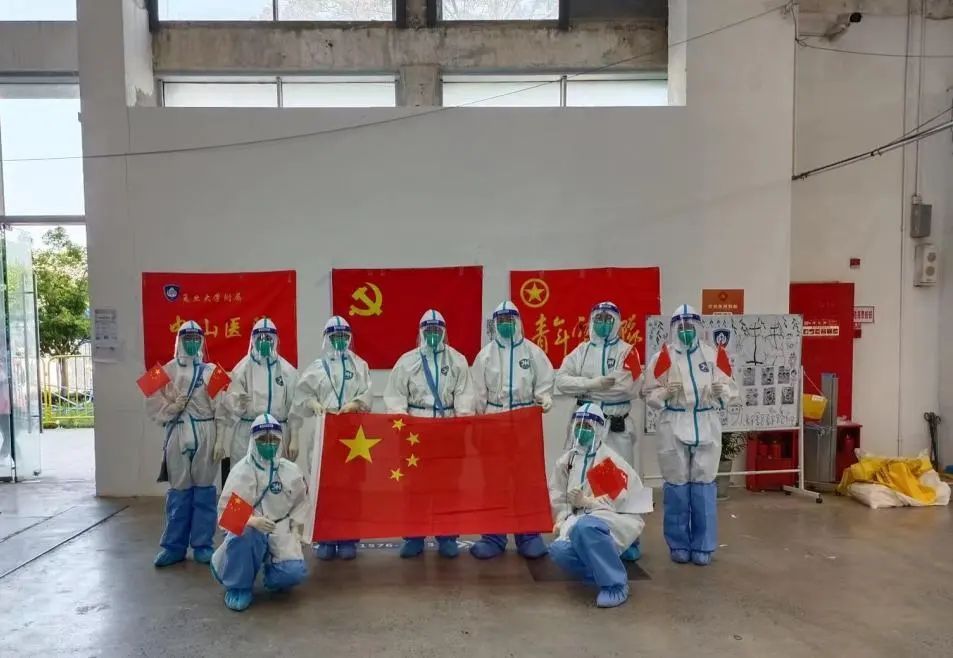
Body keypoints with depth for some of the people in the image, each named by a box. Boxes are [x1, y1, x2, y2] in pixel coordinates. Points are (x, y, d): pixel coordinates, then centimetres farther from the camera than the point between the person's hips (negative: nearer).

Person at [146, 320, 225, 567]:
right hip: (177, 435, 1)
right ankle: (174, 545, 17)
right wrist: (171, 408, -13)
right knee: (179, 491, 6)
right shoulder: (167, 370, 6)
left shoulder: (212, 371, 3)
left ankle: (202, 545, 16)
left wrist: (221, 440, -7)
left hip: (206, 435, -1)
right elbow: (153, 403, 6)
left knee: (204, 490, 6)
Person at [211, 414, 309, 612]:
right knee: (242, 534, -39)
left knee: (294, 572, -22)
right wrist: (252, 521, -31)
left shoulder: (291, 470, -1)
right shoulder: (241, 471, -10)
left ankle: (273, 575, 18)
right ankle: (239, 586, -11)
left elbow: (300, 503, 13)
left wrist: (296, 532, 2)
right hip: (249, 529, -2)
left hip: (280, 529, 2)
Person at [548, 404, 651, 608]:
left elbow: (618, 500, -15)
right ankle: (604, 574, 0)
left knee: (585, 526, -39)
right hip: (580, 519, 5)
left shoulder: (611, 460, -8)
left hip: (617, 518, -5)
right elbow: (557, 495, 7)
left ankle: (616, 584, -20)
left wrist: (587, 502, -27)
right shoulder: (566, 461, 8)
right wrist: (563, 519, -9)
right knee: (559, 550, -25)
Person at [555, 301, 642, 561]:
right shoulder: (581, 351, 7)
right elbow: (562, 381, -3)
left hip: (618, 426, -2)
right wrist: (592, 383, -17)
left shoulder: (627, 351, 0)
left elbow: (632, 389, -12)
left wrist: (586, 387, -12)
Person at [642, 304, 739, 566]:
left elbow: (731, 388, 4)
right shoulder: (661, 356, -2)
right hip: (673, 427, -1)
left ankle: (703, 546, 19)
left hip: (706, 426, 1)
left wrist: (722, 390, -17)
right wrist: (665, 393, -20)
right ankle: (679, 544, 21)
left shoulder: (713, 355, 3)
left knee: (703, 486, 7)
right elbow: (649, 394, -1)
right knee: (676, 486, 7)